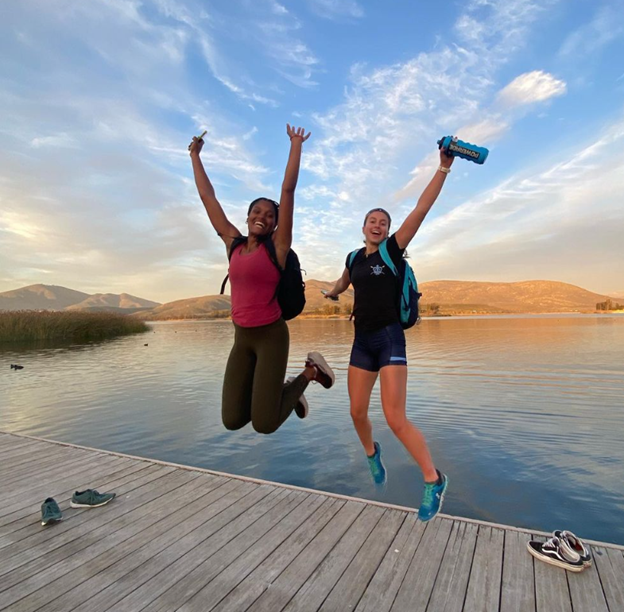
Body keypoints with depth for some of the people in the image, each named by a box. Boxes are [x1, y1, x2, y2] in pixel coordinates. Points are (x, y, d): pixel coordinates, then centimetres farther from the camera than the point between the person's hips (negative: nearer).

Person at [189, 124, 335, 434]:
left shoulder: (278, 245, -6)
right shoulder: (233, 243, 6)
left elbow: (288, 189, -8)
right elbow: (207, 196, 13)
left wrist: (296, 145, -4)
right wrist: (195, 155, 20)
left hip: (272, 336, -5)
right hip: (241, 339, 5)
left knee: (264, 424, -5)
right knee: (232, 420, 2)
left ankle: (310, 371, 16)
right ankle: (281, 390, 27)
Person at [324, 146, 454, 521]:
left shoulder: (393, 250, -1)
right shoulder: (354, 258, 12)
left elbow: (422, 209, -12)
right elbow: (344, 283, 35)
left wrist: (443, 168, -17)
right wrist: (333, 293, 54)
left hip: (390, 339, -5)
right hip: (362, 341, 5)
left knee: (395, 418, -11)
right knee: (358, 412, 10)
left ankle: (434, 480, 8)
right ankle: (372, 453, 41)